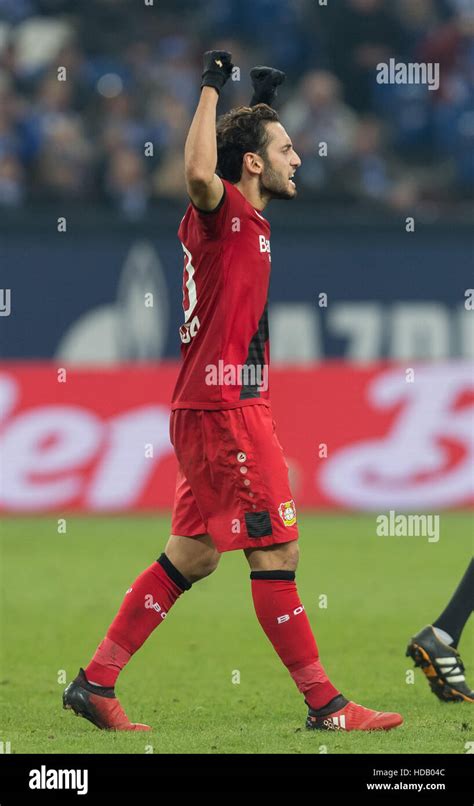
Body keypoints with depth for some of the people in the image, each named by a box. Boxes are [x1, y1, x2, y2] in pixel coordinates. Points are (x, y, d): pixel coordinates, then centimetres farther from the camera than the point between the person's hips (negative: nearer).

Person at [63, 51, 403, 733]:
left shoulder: (242, 214, 16)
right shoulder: (221, 210, -12)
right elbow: (199, 172, -36)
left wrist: (260, 105, 32)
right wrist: (212, 88, -26)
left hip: (214, 407, 10)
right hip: (226, 406, -10)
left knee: (194, 555, 12)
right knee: (277, 550, -6)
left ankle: (96, 682, 13)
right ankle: (325, 706, -2)